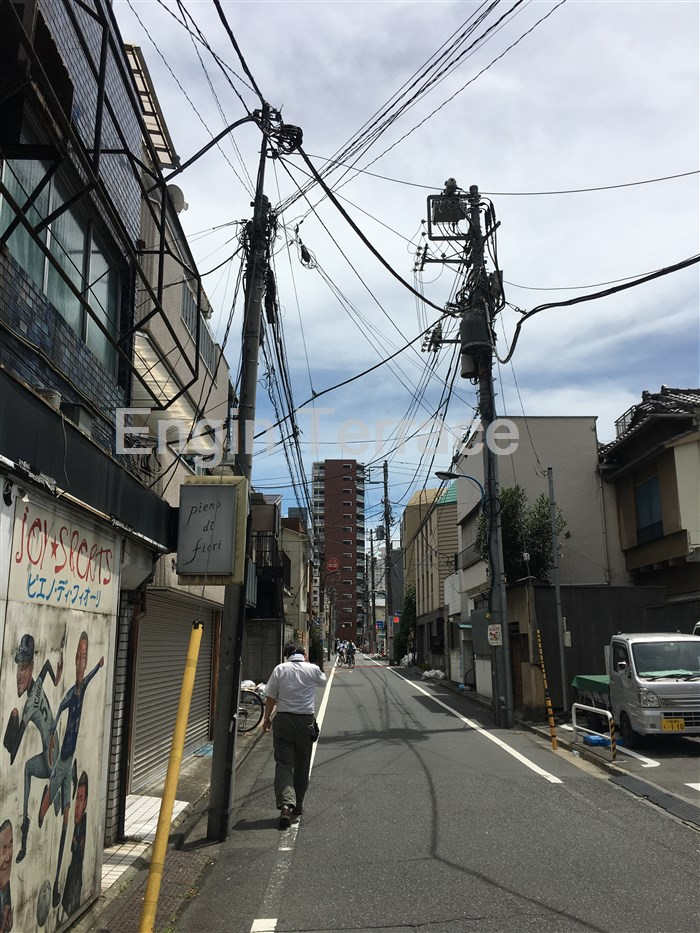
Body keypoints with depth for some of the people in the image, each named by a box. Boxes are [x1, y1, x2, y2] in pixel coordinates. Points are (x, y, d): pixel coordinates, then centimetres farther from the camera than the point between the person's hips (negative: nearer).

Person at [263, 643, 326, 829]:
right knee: (302, 766, 13)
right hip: (306, 721, 1)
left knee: (283, 764, -1)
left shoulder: (280, 669, 1)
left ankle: (285, 804, -18)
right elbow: (322, 680, 25)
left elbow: (270, 697, 2)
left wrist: (267, 718, 14)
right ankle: (297, 807, 22)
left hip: (283, 720, -1)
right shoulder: (313, 669, 1)